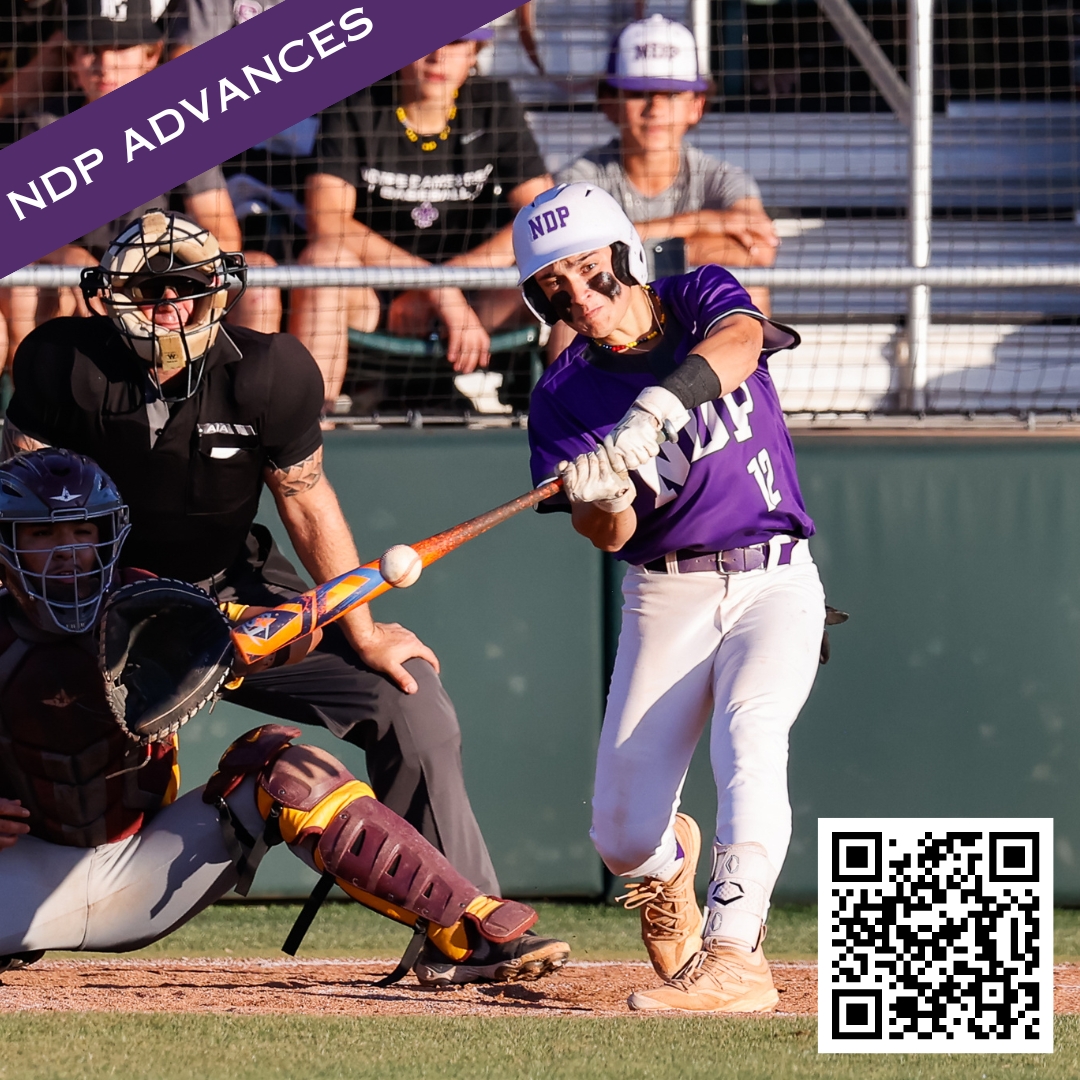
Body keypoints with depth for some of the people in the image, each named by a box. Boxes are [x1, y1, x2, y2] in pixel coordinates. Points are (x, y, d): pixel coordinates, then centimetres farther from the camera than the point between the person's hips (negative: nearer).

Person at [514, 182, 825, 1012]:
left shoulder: (703, 299, -3)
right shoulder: (563, 396, 0)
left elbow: (738, 343, -28)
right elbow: (608, 536, -7)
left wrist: (654, 410, -43)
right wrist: (599, 498, -31)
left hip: (774, 580, -2)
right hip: (667, 596, 2)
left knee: (748, 731, -29)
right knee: (621, 838, -4)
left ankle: (733, 955, -37)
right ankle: (670, 856, 34)